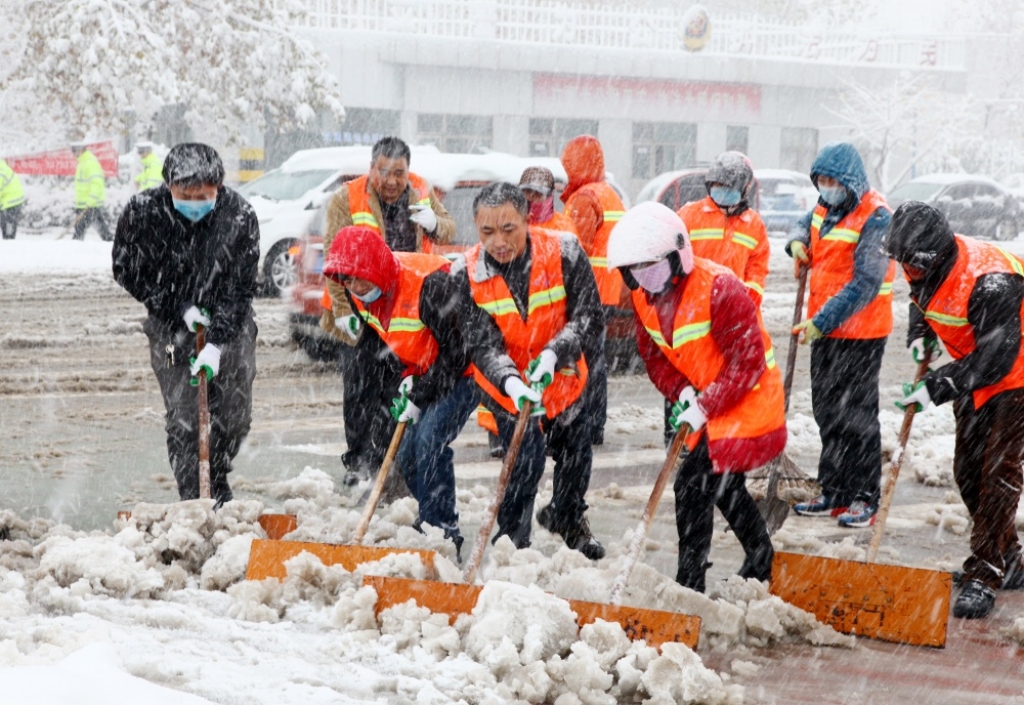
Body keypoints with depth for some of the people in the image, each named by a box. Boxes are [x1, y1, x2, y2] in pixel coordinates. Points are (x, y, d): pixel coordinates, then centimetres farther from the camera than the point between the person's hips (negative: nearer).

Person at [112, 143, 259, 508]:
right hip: (172, 327, -1)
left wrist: (216, 344, -25)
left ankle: (218, 478, 31)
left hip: (230, 326, 1)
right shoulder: (143, 211, -18)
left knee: (235, 416, 4)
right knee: (182, 416, -10)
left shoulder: (240, 216, -19)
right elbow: (126, 272, -6)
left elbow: (241, 287, -17)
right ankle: (191, 499, -2)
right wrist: (180, 308, -12)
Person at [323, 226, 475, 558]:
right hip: (424, 374, 9)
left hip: (466, 370, -9)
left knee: (430, 440, -25)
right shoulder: (360, 294, -6)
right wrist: (400, 384, -7)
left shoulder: (430, 285, -32)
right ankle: (438, 528, 17)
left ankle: (439, 532, -19)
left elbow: (458, 351, -26)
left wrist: (421, 397, -21)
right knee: (408, 457, 3)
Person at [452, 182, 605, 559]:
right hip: (506, 386, -2)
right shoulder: (467, 274, -22)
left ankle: (568, 517, 47)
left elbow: (588, 317, -21)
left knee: (576, 453, 17)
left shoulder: (564, 253, -24)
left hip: (563, 376, 2)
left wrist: (553, 354, -38)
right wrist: (512, 382, -42)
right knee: (525, 460, -14)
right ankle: (512, 543, 6)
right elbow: (482, 344, -23)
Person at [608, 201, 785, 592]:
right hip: (704, 402, 9)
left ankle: (689, 581, -8)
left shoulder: (720, 289, -26)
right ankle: (761, 559, 44)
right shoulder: (643, 296, -2)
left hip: (747, 400, -9)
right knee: (724, 484, 22)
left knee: (695, 484, -16)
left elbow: (747, 362, -26)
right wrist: (681, 391, -14)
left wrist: (706, 406, -28)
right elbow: (653, 355, 5)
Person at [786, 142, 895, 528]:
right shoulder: (827, 206, 6)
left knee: (857, 416, -3)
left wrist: (823, 321, -27)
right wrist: (798, 242, 4)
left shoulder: (875, 218, -19)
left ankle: (864, 499, 5)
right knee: (827, 413, 13)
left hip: (860, 332, -9)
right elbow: (807, 224, 29)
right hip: (824, 328, 9)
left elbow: (865, 284, -24)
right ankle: (834, 494, 22)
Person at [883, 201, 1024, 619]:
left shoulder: (990, 282, -34)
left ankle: (982, 578, -10)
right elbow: (922, 301, 17)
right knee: (967, 471, 10)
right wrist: (921, 335, -3)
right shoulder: (928, 268, -8)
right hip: (974, 381, 9)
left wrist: (937, 388, -33)